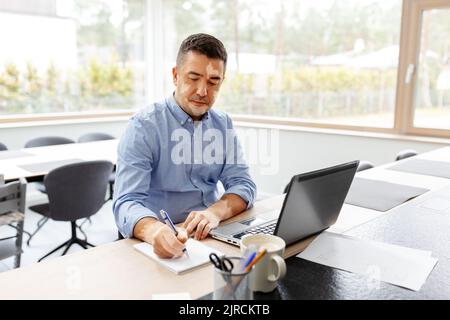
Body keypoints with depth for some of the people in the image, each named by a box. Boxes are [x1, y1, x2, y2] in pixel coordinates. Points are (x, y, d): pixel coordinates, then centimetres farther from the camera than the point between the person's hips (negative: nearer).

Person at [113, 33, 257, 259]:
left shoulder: (224, 124, 9)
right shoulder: (143, 127, -9)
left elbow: (243, 184, 3)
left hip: (212, 235, 4)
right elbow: (127, 202, -18)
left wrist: (216, 212, -19)